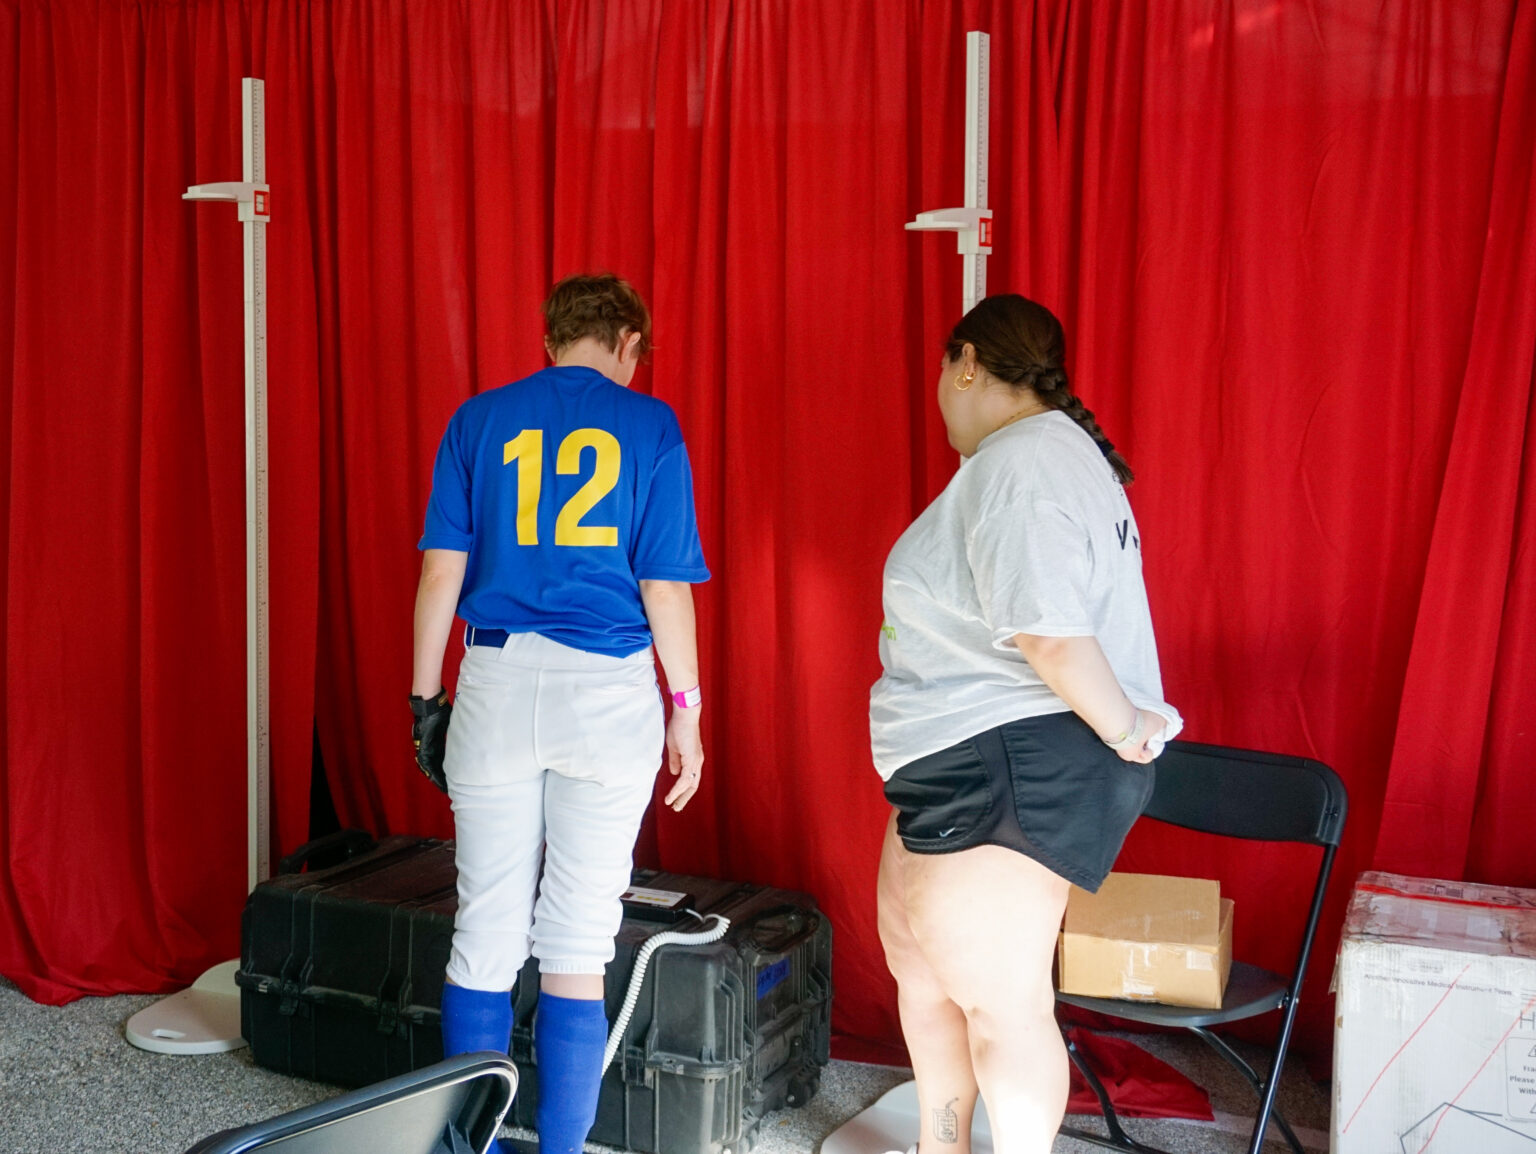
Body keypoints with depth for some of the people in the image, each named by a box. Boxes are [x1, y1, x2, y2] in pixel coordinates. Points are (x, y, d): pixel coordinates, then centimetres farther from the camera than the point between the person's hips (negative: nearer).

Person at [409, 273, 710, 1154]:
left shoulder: (479, 419, 7)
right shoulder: (649, 425, 2)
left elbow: (442, 570, 4)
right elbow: (665, 586, -2)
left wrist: (425, 697, 11)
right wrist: (687, 710, 6)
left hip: (496, 684, 2)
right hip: (609, 692, -2)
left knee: (483, 938, 10)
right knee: (577, 949, 5)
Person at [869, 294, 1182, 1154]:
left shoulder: (1017, 463, -20)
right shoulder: (1050, 448, 16)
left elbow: (1051, 632, -29)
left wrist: (1125, 730, -17)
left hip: (1013, 767, -12)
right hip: (972, 765, 12)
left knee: (998, 999, -1)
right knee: (918, 957, 22)